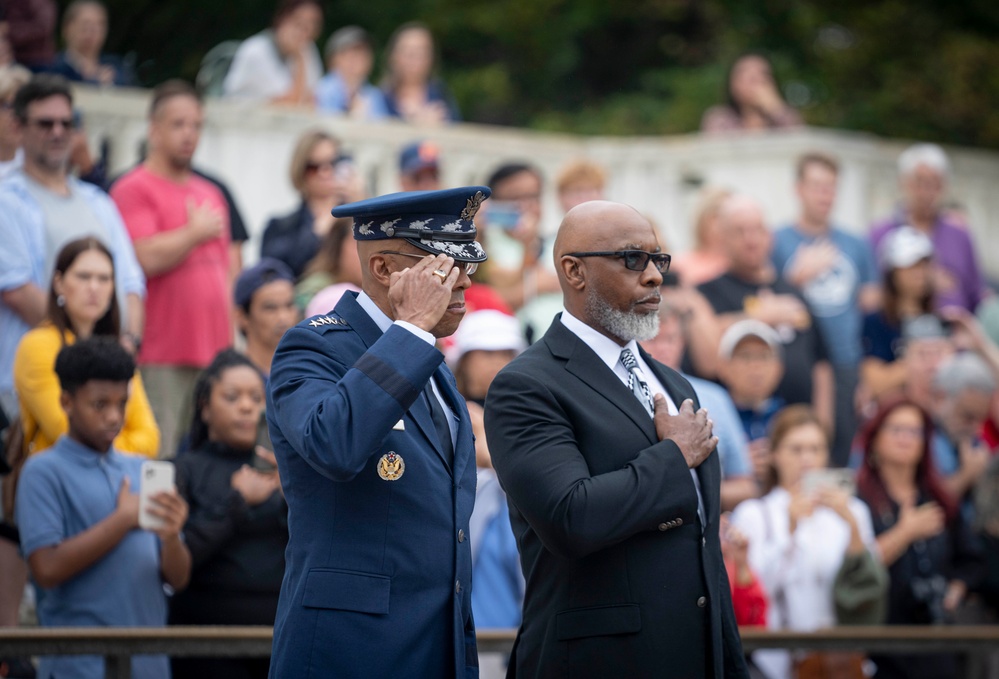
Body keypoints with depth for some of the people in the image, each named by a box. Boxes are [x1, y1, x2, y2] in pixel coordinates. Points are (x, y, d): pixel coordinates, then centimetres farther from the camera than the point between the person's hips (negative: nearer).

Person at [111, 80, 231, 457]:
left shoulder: (211, 195, 20)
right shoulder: (134, 190, -4)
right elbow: (147, 257, -18)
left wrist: (230, 345, 18)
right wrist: (196, 232, -3)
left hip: (214, 355, 7)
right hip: (161, 358, -7)